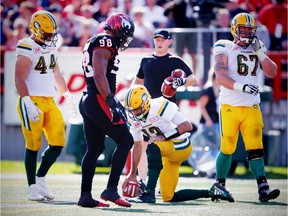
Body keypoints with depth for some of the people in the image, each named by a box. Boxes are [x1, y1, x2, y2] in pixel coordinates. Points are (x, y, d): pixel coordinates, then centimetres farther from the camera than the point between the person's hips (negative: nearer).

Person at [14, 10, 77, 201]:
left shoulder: (51, 48, 14)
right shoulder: (27, 49, -11)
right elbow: (20, 79, -18)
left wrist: (68, 97, 27)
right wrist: (27, 103, -27)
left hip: (49, 102, 8)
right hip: (32, 101, -8)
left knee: (58, 142, 2)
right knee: (34, 145, -4)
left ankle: (40, 179, 16)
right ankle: (32, 187, 5)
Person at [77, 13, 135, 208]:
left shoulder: (95, 43, 20)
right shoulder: (105, 43, -11)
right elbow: (99, 76, -21)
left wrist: (113, 101, 26)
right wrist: (112, 102, -23)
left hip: (88, 100, 10)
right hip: (98, 101, -10)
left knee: (95, 148, 12)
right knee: (125, 141, -4)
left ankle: (85, 196, 10)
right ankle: (111, 190, -8)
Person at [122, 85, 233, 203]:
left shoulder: (160, 106, -24)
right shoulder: (133, 119, -1)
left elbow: (187, 126, -26)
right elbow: (137, 146, 9)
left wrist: (164, 136, -33)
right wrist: (132, 173, 8)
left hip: (181, 147, -8)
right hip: (168, 153, 8)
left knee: (153, 148, -38)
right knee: (169, 198, 3)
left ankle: (149, 193, -36)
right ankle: (211, 192, 17)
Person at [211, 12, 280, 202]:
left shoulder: (257, 49, 11)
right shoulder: (225, 48, -4)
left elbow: (272, 72, 4)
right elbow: (221, 77, -16)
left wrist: (260, 53, -9)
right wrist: (240, 86, -32)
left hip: (252, 108, 3)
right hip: (230, 107, -3)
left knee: (256, 148, -7)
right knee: (227, 149, 5)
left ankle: (263, 188, -15)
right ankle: (219, 185, 23)